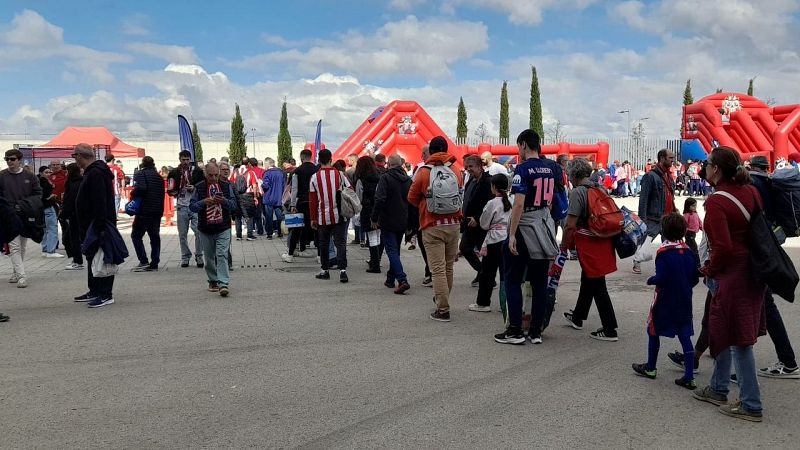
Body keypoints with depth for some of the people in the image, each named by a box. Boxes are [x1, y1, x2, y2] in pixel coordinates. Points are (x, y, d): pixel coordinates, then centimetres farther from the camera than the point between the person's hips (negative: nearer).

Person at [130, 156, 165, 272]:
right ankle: (154, 264, 9)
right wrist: (161, 210, 17)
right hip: (158, 211, 6)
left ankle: (143, 262, -6)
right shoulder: (159, 176, 15)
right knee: (155, 236, 9)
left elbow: (141, 188, -23)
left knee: (136, 235, 3)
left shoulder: (140, 174, -6)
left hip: (144, 210, -6)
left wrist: (133, 195, -6)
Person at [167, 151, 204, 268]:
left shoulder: (197, 171, 4)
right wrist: (173, 191, -6)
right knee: (182, 234, 6)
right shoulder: (174, 173, 8)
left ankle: (199, 256, 7)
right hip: (182, 206, 2)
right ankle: (185, 257, 18)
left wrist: (194, 188, -10)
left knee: (199, 232, -6)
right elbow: (171, 190, 15)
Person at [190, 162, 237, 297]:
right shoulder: (199, 187, 2)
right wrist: (203, 202, -19)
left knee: (222, 255, -12)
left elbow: (234, 205, 2)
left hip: (223, 228, -2)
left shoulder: (226, 185, 2)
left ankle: (223, 283, -16)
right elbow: (192, 207, 0)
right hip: (205, 229, 2)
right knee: (209, 257, 11)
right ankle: (213, 281, 27)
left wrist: (224, 201, -19)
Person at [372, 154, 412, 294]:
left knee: (392, 251, -5)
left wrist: (374, 218, -10)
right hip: (402, 223, 6)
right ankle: (390, 279, 27)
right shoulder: (408, 180, 7)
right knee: (395, 250, 18)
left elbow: (379, 200, -20)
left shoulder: (386, 178, -12)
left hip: (388, 222, -6)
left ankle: (402, 280, -18)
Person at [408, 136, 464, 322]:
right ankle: (442, 298, 33)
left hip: (432, 227, -4)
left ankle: (443, 310, -3)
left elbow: (412, 198, 2)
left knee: (438, 268, -2)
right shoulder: (456, 172, 2)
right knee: (449, 266, 17)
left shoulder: (423, 172, -6)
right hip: (453, 225, 4)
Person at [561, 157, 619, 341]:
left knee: (597, 285, -2)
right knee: (587, 280, 22)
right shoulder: (600, 188, 10)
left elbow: (571, 225, -20)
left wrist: (564, 246, -8)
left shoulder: (577, 192, -15)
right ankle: (577, 317, 40)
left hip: (589, 245, -9)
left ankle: (610, 330, 2)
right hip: (604, 242, 9)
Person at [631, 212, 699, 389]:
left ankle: (650, 368, 24)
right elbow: (695, 279, 4)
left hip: (665, 300, -5)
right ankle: (689, 377, 6)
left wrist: (650, 280, -3)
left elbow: (661, 278, -22)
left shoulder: (664, 252, -16)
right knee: (685, 336, 6)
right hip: (684, 301, 5)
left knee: (653, 331, 13)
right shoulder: (689, 252, 1)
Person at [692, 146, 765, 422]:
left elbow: (723, 247, -24)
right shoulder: (750, 192, 4)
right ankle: (718, 389, 31)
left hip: (733, 275, -9)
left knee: (738, 340, 0)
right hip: (752, 271, 9)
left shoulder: (716, 202, -20)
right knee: (722, 331, 20)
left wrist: (709, 270, -8)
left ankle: (751, 406, 10)